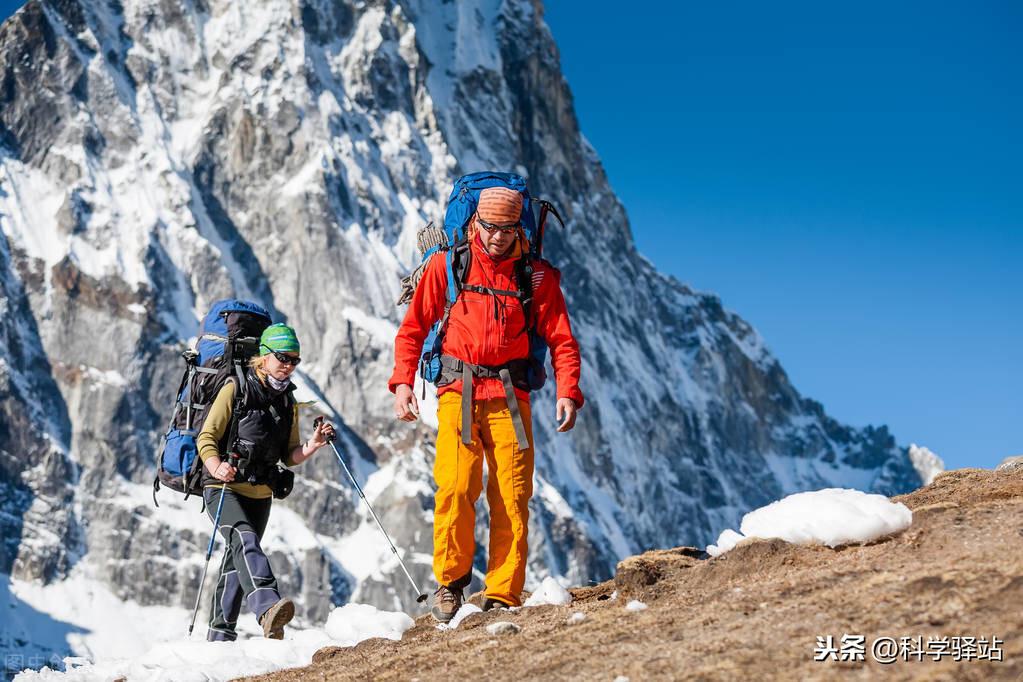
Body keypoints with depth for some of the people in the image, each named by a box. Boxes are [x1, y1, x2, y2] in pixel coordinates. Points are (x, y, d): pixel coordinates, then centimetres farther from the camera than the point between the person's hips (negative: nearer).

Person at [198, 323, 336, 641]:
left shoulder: (288, 403, 12)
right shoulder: (236, 390, -6)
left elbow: (289, 456, 12)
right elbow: (206, 438, -9)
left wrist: (312, 445, -7)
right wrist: (217, 467, -28)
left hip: (260, 495, 7)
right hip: (223, 487, -7)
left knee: (238, 559, 13)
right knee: (245, 539, -30)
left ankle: (220, 633, 24)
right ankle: (267, 607, -52)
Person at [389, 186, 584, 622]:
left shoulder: (538, 277, 7)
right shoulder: (447, 266, 7)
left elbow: (562, 341, 5)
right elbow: (413, 328, 10)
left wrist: (567, 392, -10)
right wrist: (402, 381, -2)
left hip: (509, 396, 1)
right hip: (458, 391, -1)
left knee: (512, 497, -5)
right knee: (455, 489, -15)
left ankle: (502, 597, 1)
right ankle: (451, 581, 5)